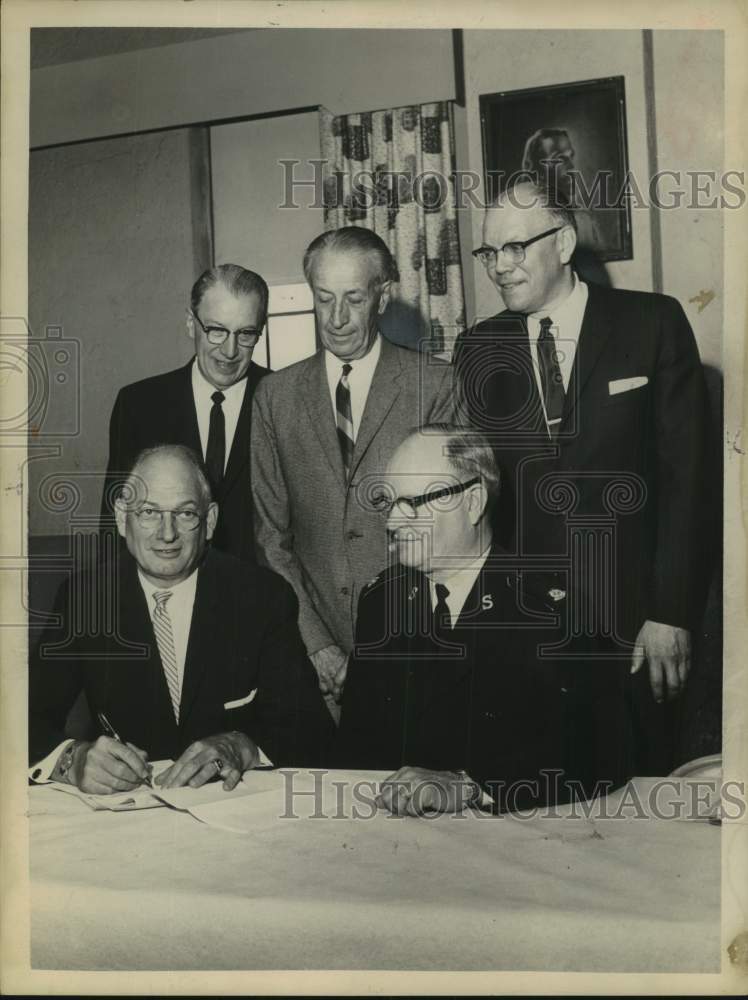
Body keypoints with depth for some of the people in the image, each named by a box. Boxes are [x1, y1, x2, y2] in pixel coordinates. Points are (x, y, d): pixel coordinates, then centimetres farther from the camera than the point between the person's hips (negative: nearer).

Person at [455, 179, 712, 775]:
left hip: (634, 617, -2)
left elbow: (686, 472, -5)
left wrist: (672, 613, -9)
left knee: (642, 761, 6)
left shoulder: (653, 324, -2)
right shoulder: (477, 350, 6)